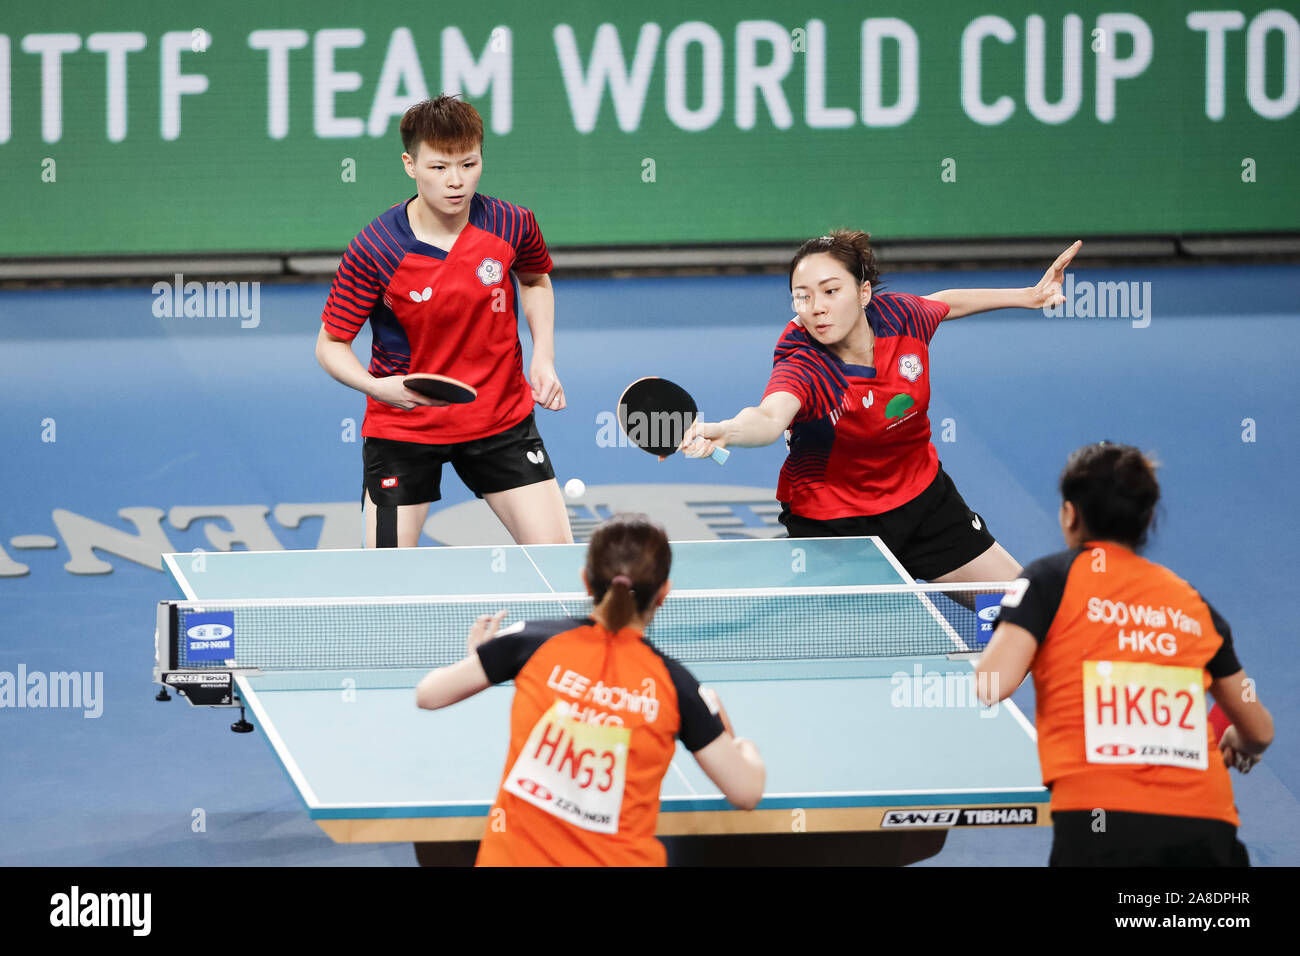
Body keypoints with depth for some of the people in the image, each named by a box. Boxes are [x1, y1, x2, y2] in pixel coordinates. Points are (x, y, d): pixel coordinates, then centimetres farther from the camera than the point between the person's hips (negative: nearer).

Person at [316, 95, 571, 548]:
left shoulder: (512, 225, -10)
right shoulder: (374, 250, -20)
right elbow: (330, 345, -10)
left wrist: (543, 356, 2)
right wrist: (376, 385, -29)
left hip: (502, 420, 3)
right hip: (404, 424, -3)